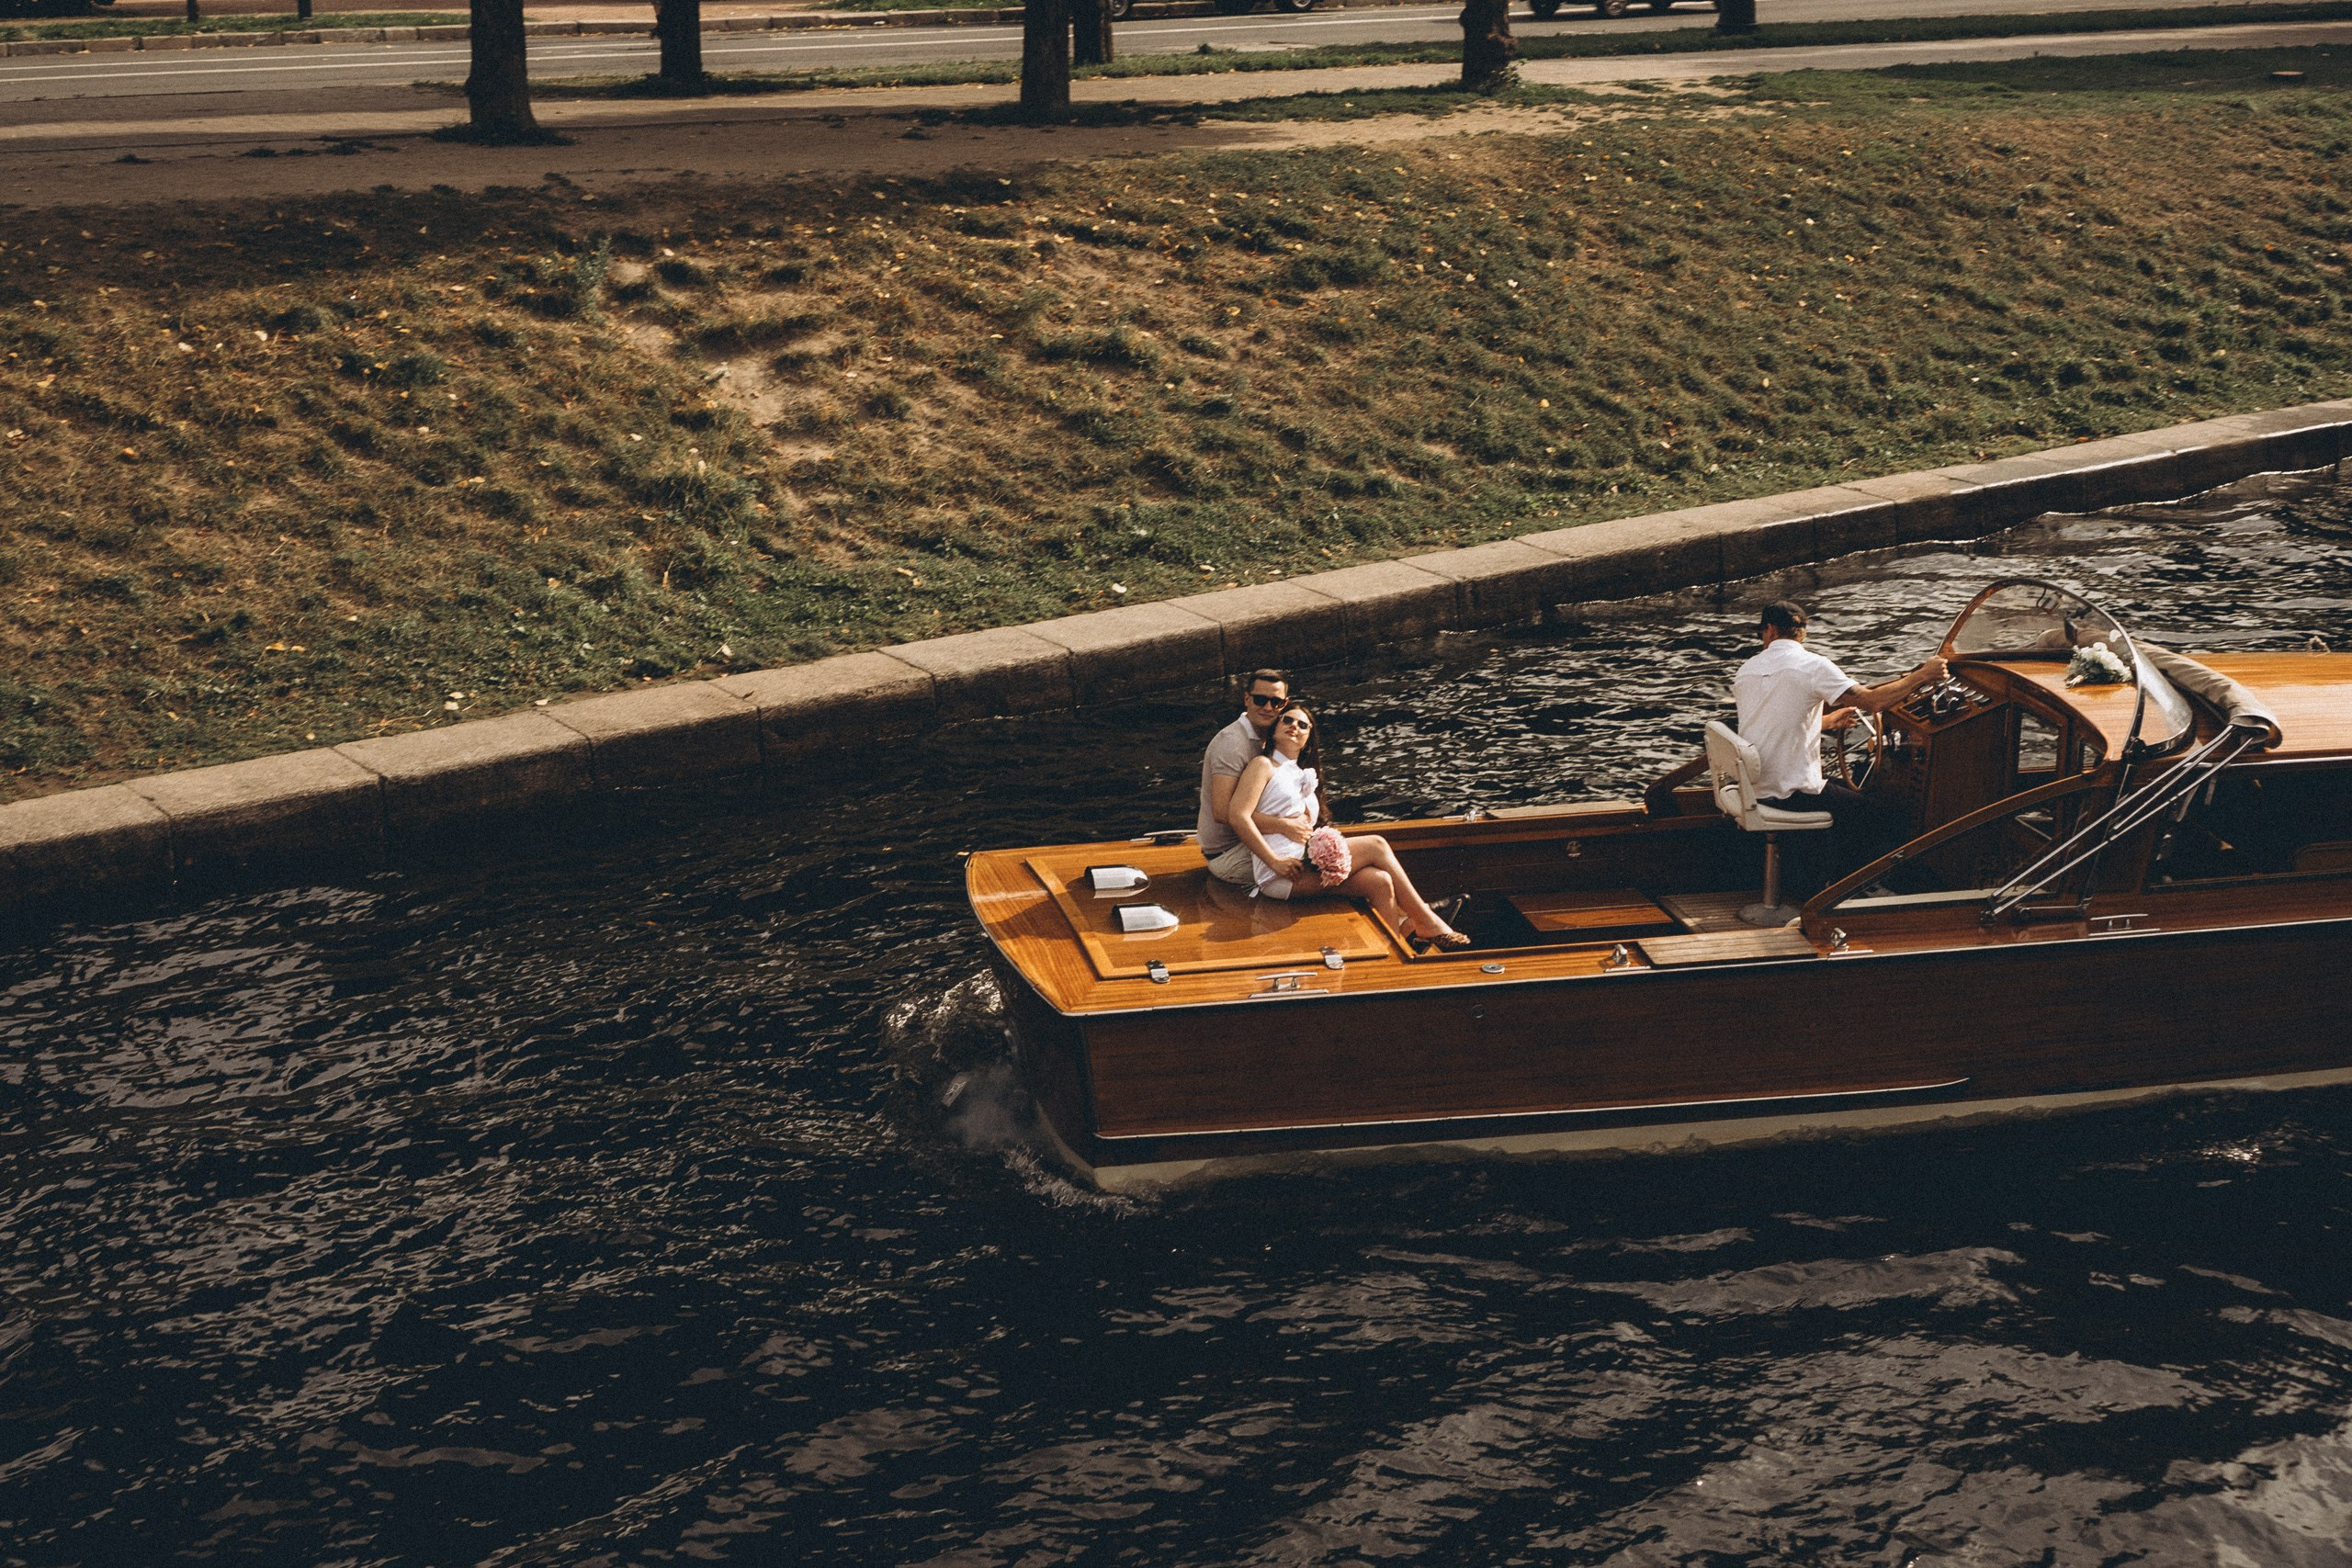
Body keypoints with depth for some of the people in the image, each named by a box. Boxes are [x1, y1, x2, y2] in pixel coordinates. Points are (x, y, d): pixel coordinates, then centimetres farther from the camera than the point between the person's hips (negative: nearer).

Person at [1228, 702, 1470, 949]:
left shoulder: (1303, 776, 29)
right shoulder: (1263, 765, 5)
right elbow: (1239, 817, -10)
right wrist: (1276, 862, -18)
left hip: (1307, 860, 8)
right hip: (1280, 875, -8)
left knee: (1379, 882, -15)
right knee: (1375, 845, -11)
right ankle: (1429, 924, -6)